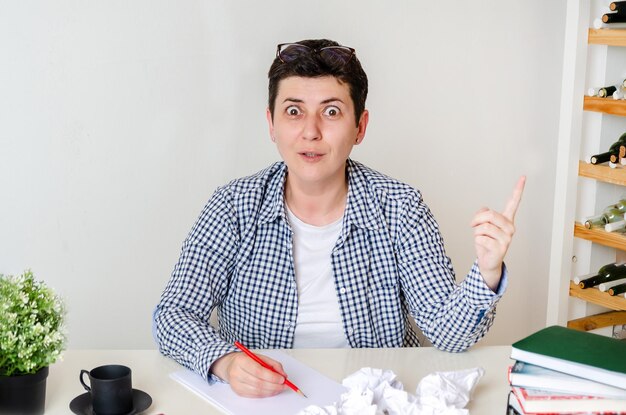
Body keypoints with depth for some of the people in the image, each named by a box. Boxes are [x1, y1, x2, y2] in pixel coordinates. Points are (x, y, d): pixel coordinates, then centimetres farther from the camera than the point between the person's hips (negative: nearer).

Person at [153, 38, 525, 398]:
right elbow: (173, 314, -7)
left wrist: (487, 274, -31)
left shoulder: (399, 209, -7)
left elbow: (449, 335, -11)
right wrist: (223, 361, -26)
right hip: (258, 399, -1)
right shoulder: (235, 207, -6)